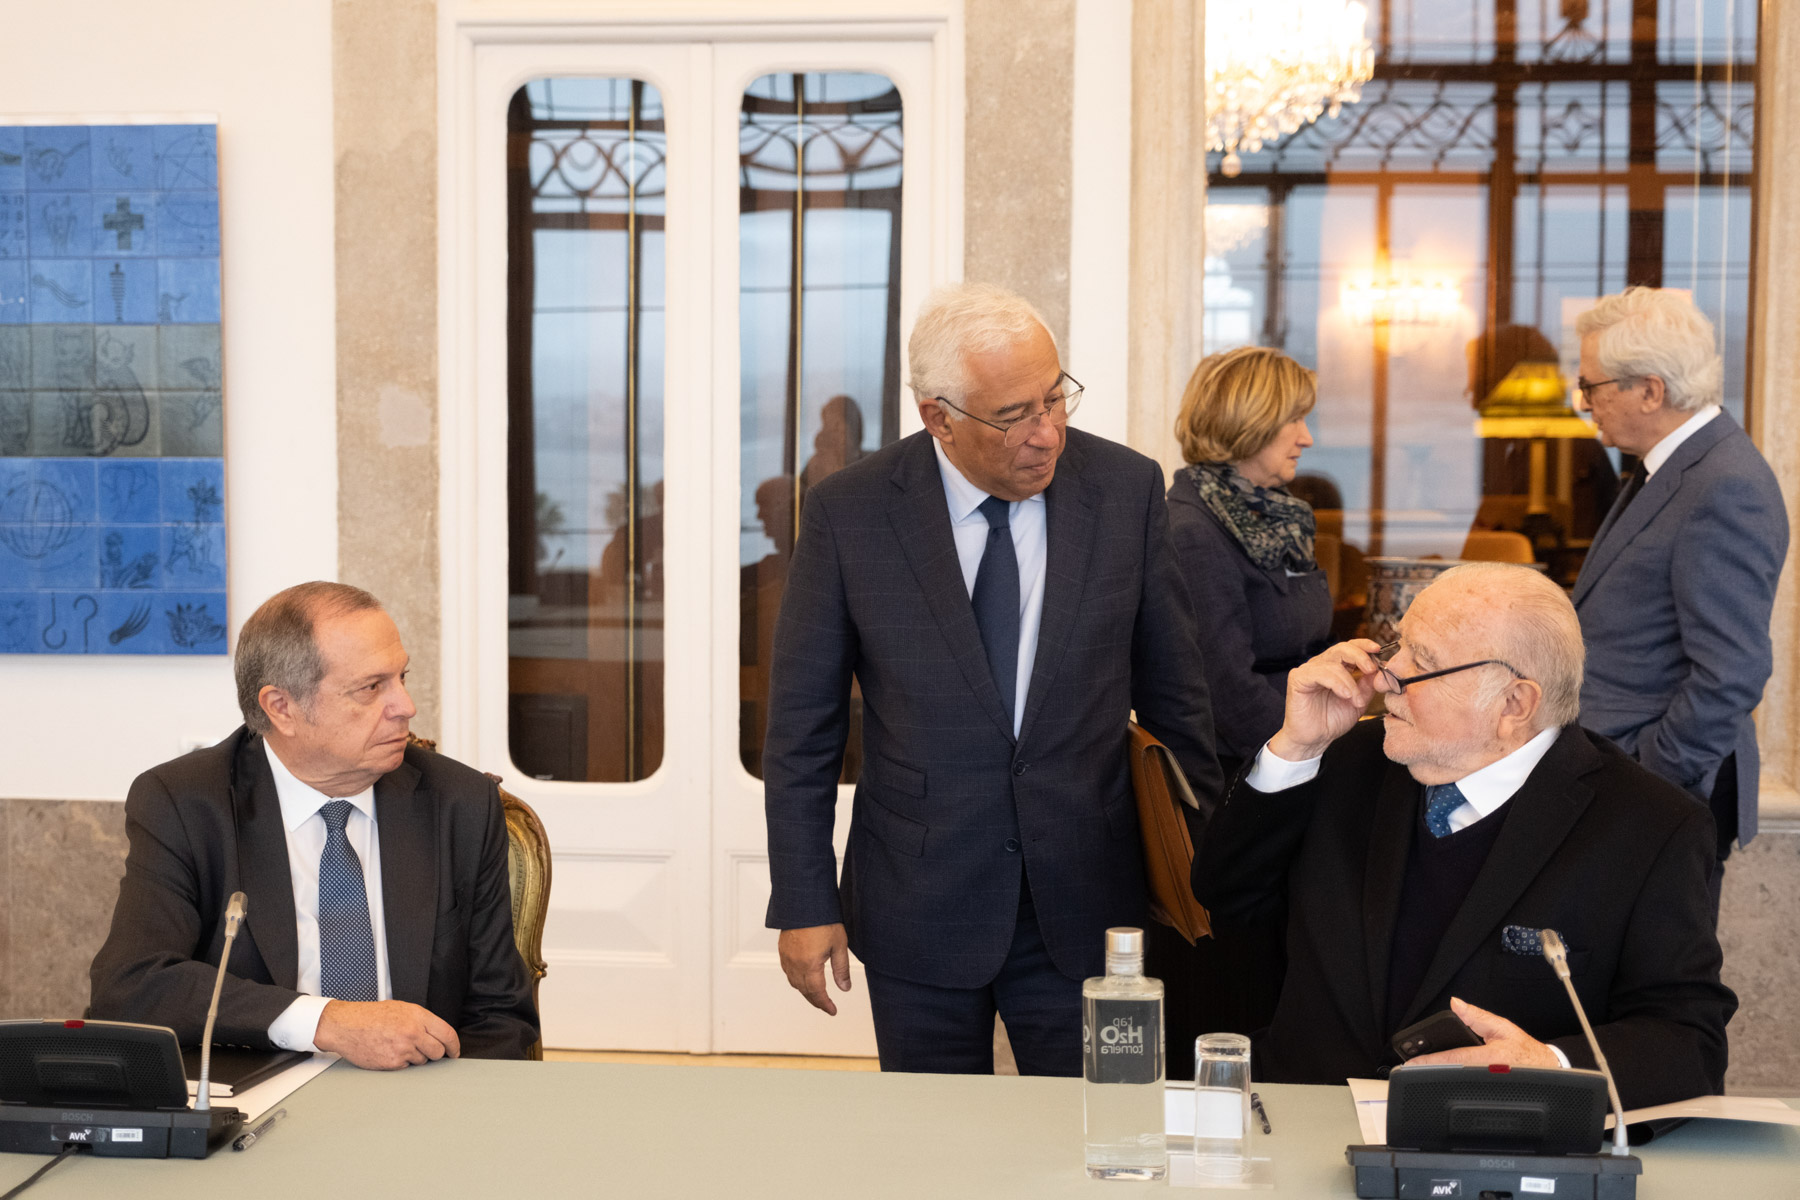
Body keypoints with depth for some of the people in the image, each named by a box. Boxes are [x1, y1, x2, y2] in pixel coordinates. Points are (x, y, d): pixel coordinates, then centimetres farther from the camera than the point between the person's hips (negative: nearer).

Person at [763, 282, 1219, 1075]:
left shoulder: (1127, 490, -3)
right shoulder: (848, 513, -7)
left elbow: (1175, 695, 6)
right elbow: (802, 728, -2)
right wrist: (803, 904, -4)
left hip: (1083, 910, 1)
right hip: (919, 914, -1)